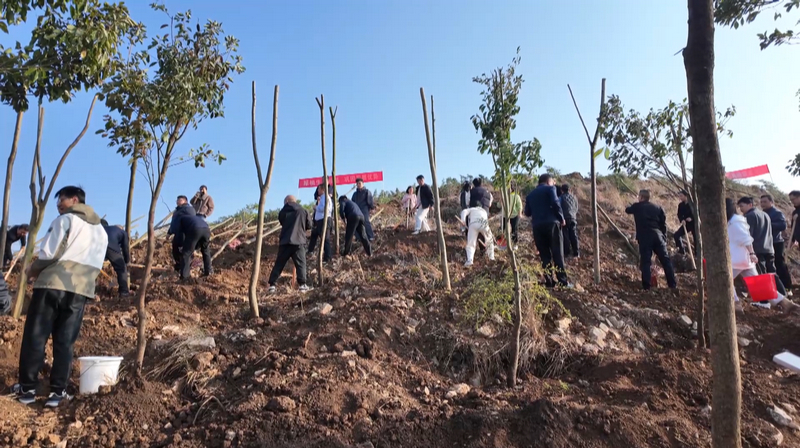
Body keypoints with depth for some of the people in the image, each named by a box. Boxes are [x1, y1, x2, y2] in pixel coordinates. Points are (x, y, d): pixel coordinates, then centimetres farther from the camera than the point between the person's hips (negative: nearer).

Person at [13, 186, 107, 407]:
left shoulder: (65, 220, -1)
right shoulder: (101, 230, 18)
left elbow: (49, 253, -9)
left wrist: (33, 269, 8)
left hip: (53, 284, -5)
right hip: (80, 290, 5)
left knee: (35, 337, 5)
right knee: (65, 342, 7)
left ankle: (27, 388, 11)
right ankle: (58, 391, 6)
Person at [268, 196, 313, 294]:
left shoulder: (282, 212, 8)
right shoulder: (303, 211, 4)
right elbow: (309, 225, 12)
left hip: (284, 242, 2)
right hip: (298, 241, -2)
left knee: (279, 264, 8)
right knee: (301, 264, 2)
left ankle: (272, 285, 6)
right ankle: (302, 285, -6)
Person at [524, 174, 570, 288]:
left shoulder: (530, 194, 19)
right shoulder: (550, 188, 5)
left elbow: (527, 212, 16)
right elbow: (555, 203, -10)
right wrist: (561, 218, 0)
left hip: (537, 226, 4)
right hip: (551, 223, -4)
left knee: (544, 255, 7)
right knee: (557, 253, -1)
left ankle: (549, 282, 4)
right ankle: (562, 281, -3)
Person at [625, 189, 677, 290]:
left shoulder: (637, 206, 8)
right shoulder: (658, 208, 15)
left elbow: (627, 210, 30)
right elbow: (663, 224, 12)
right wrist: (664, 237, 17)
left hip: (644, 236, -3)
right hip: (657, 235, 3)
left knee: (645, 261, -2)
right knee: (665, 259, 8)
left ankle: (646, 285, -6)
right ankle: (673, 284, 10)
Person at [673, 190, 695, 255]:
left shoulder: (692, 203, -7)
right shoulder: (681, 205, 5)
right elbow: (679, 214, 0)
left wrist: (691, 218, -23)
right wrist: (682, 220, -19)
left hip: (694, 223, -4)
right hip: (686, 223, 4)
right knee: (676, 235, -9)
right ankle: (682, 250, 3)